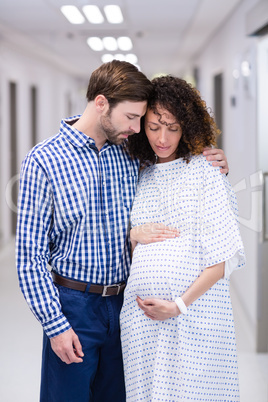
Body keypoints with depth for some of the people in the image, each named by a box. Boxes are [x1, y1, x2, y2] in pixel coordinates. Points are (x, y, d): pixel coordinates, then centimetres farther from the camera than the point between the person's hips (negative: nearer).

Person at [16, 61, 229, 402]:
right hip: (73, 306, -5)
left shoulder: (130, 158, 4)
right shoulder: (43, 161, -12)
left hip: (123, 302, 5)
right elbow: (29, 253, -11)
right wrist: (55, 325, -14)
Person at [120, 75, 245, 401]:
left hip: (194, 308, -4)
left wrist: (180, 304, -13)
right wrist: (133, 235, -1)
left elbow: (224, 256, -8)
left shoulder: (206, 173, -3)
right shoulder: (140, 175, 12)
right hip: (140, 313, 4)